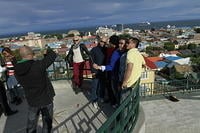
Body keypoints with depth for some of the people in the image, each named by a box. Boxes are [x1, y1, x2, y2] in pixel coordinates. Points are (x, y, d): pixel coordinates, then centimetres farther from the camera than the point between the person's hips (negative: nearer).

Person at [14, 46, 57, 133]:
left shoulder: (17, 71, -10)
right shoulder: (38, 65, -26)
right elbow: (53, 55, -16)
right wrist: (48, 50, 5)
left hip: (31, 101, 5)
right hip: (46, 99, -4)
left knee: (31, 125, 22)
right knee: (47, 123, 17)